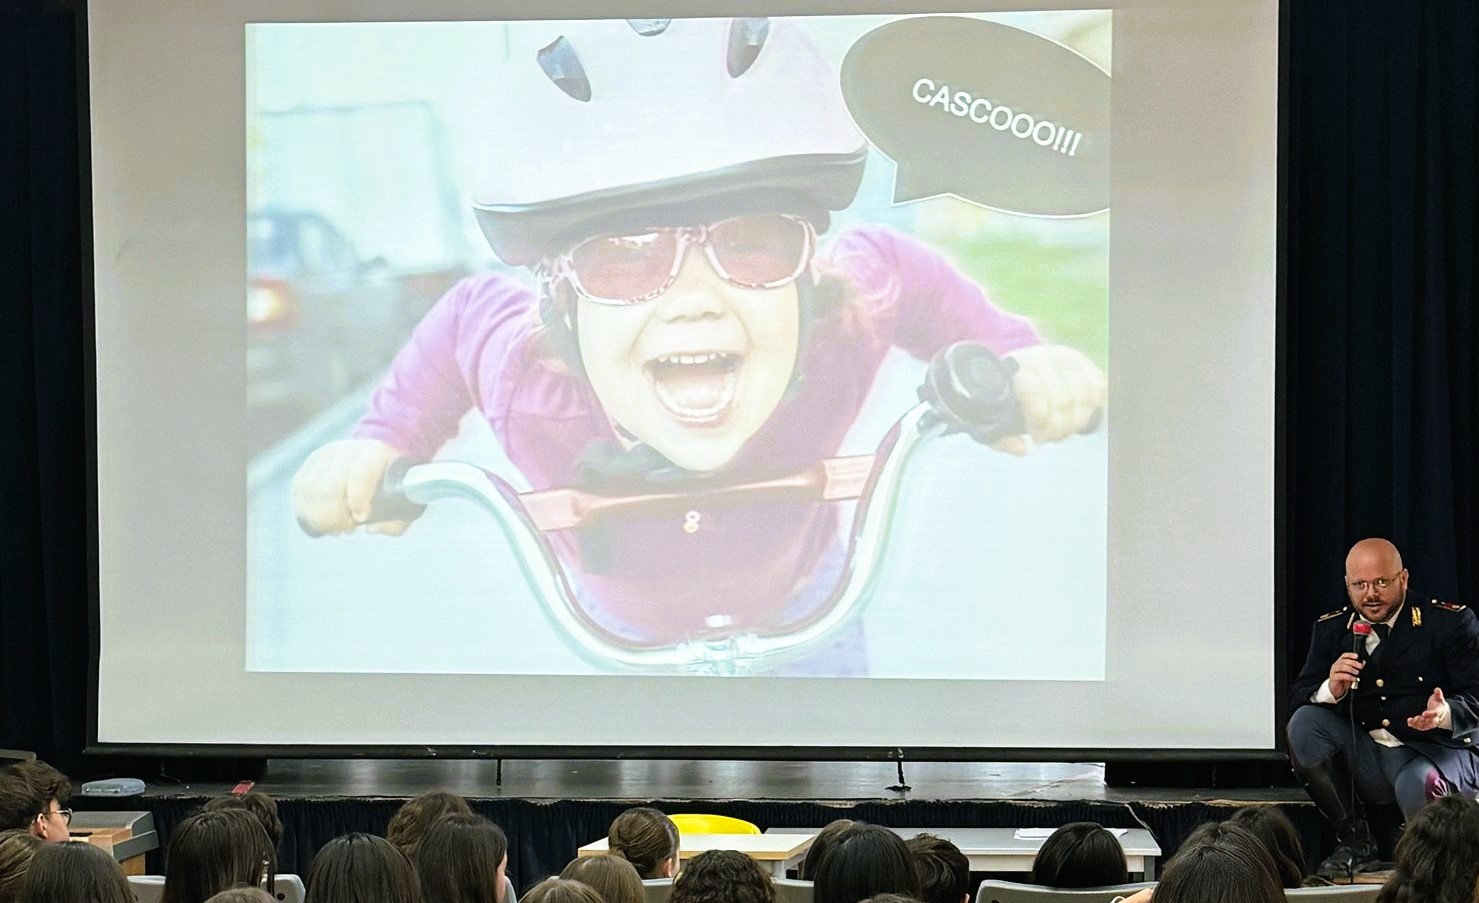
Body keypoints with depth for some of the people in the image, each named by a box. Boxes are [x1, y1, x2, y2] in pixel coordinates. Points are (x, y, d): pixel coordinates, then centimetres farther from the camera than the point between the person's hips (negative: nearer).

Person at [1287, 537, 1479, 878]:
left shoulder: (1451, 622, -4)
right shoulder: (1332, 629, 8)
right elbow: (1298, 701, 3)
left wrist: (1446, 713, -32)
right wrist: (1330, 690, -20)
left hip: (1439, 752, -4)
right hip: (1366, 758, 5)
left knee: (1417, 785, -38)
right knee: (1303, 723, -19)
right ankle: (1355, 842, -9)